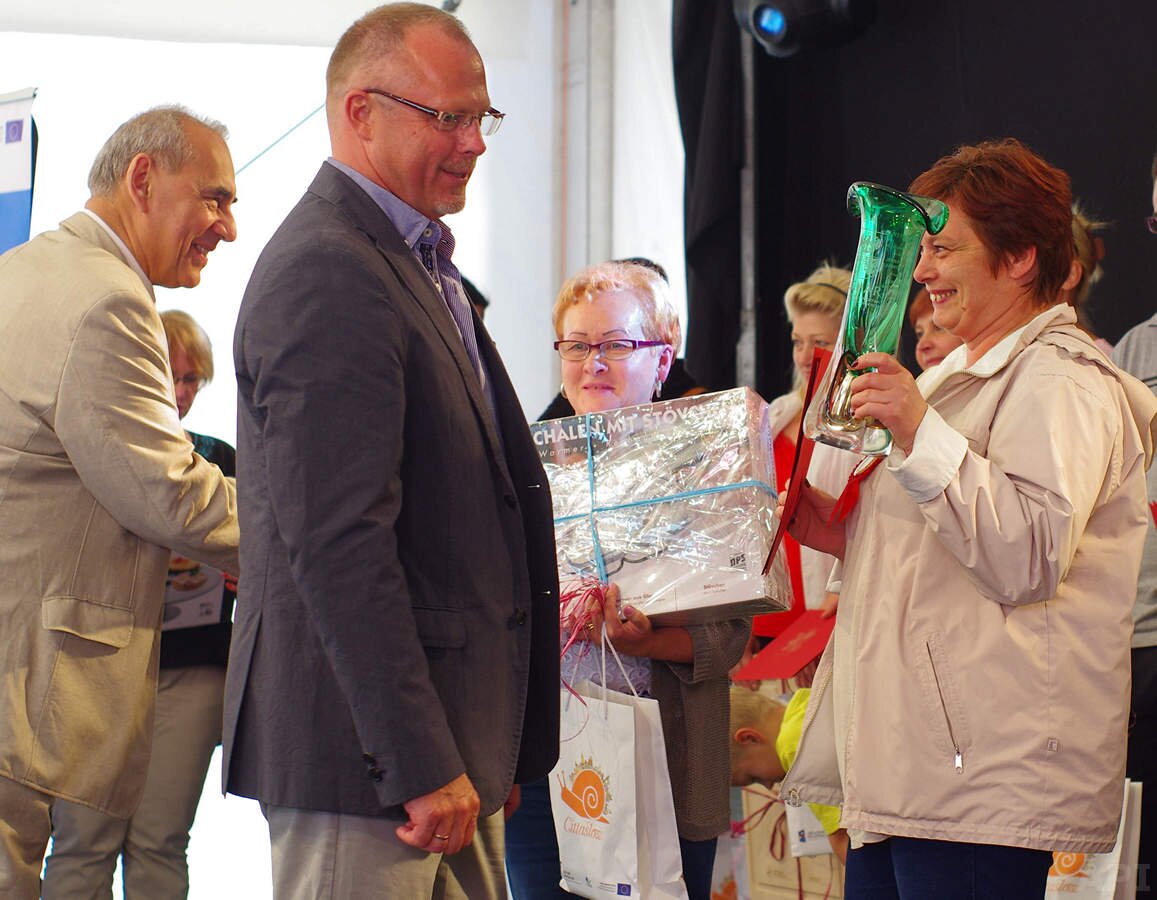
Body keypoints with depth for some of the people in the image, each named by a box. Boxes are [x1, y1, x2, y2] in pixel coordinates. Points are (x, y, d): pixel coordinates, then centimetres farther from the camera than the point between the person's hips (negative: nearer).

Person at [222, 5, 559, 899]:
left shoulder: (413, 264, 18)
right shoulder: (328, 273, -15)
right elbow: (337, 544, -22)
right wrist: (423, 765, -22)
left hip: (454, 743, 10)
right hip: (366, 756, -10)